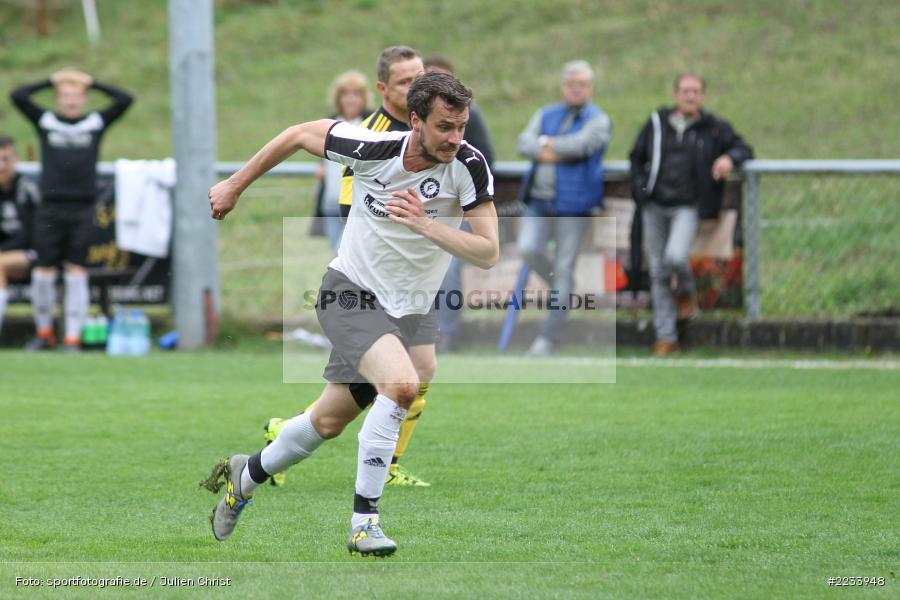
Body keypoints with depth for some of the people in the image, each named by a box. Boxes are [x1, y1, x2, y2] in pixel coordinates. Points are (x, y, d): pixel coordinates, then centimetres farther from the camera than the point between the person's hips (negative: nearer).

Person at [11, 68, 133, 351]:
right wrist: (50, 81, 7)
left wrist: (93, 83, 8)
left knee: (77, 273, -2)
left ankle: (72, 338, 0)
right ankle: (44, 333, 17)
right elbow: (18, 96, 1)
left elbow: (125, 100, 4)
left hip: (83, 210, 0)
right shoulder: (45, 121, 9)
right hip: (50, 208, 0)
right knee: (43, 272, 1)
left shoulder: (96, 123, 9)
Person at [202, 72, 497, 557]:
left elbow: (488, 253, -21)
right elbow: (300, 134, -2)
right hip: (349, 293, -4)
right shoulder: (371, 149, -20)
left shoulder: (469, 165, -18)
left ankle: (245, 475, 42)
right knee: (402, 384, -29)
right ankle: (364, 521, -21)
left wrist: (426, 224, -35)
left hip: (403, 311, 4)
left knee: (329, 421, 14)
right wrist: (235, 185, 7)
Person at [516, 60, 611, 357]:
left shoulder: (598, 120, 1)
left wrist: (545, 143, -4)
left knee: (563, 268, -3)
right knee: (528, 249, -17)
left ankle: (548, 338, 2)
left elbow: (581, 144, -18)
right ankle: (560, 288, 14)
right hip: (539, 201, 4)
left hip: (572, 206, -4)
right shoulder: (545, 115, 15)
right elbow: (525, 144, 0)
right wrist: (559, 153, -14)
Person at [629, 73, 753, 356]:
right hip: (655, 206, 3)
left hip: (688, 206, -3)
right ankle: (665, 337, 10)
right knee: (658, 272, 2)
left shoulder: (715, 128, 4)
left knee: (675, 256, -26)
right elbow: (637, 158, 20)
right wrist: (639, 189, 6)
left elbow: (743, 149, 11)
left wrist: (729, 157, -12)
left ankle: (685, 291, 10)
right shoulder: (657, 123, 10)